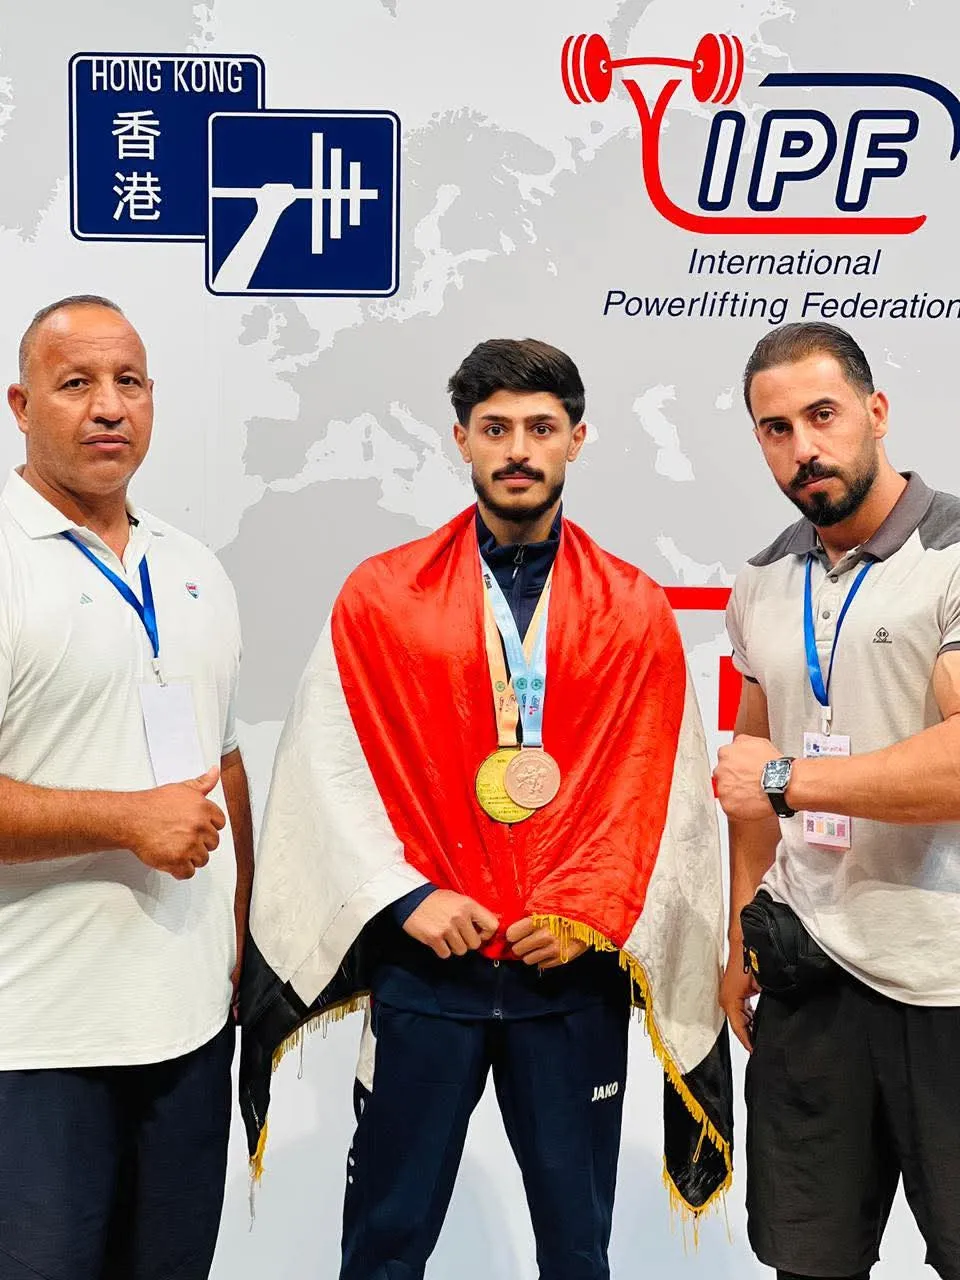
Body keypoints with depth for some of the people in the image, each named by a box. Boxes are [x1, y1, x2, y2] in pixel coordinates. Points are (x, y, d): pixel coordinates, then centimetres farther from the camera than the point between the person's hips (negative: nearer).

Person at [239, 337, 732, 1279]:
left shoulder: (635, 610, 4)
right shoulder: (379, 596, 1)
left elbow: (663, 787, 1)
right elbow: (326, 767, -2)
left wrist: (590, 916, -9)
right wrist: (406, 896, -11)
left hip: (578, 968, 1)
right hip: (424, 960, -1)